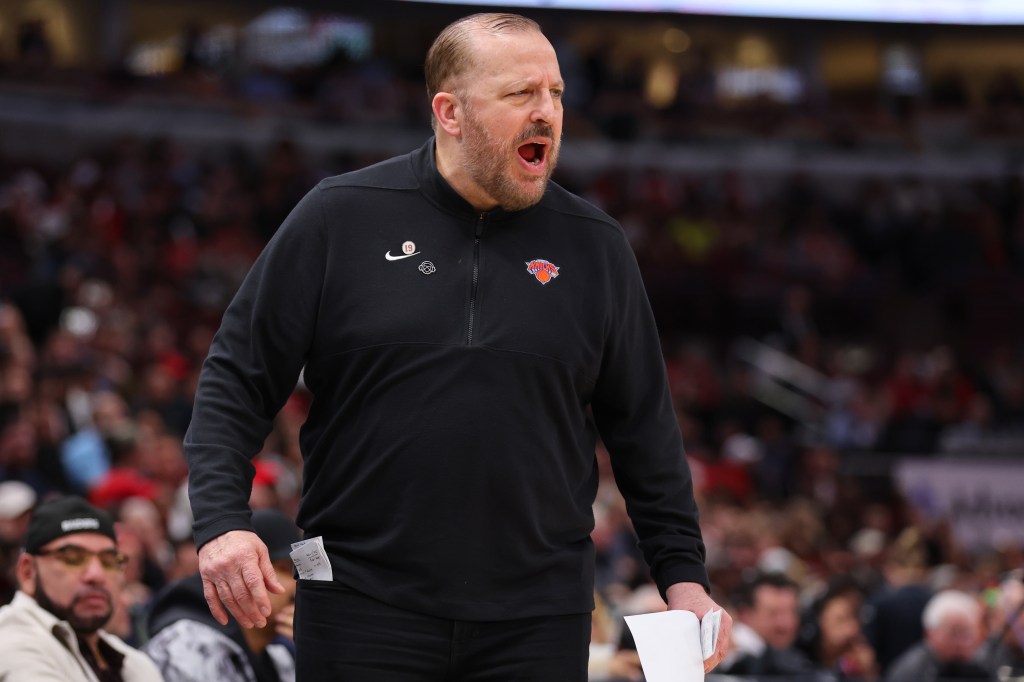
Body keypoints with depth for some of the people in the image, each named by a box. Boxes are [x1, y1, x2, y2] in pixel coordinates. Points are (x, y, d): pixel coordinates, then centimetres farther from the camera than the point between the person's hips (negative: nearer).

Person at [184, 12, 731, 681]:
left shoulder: (596, 247, 7)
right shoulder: (339, 218, 1)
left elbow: (645, 430, 13)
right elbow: (237, 381, 2)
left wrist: (684, 577, 7)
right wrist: (222, 522, -10)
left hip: (538, 623, 2)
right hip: (363, 612, -2)